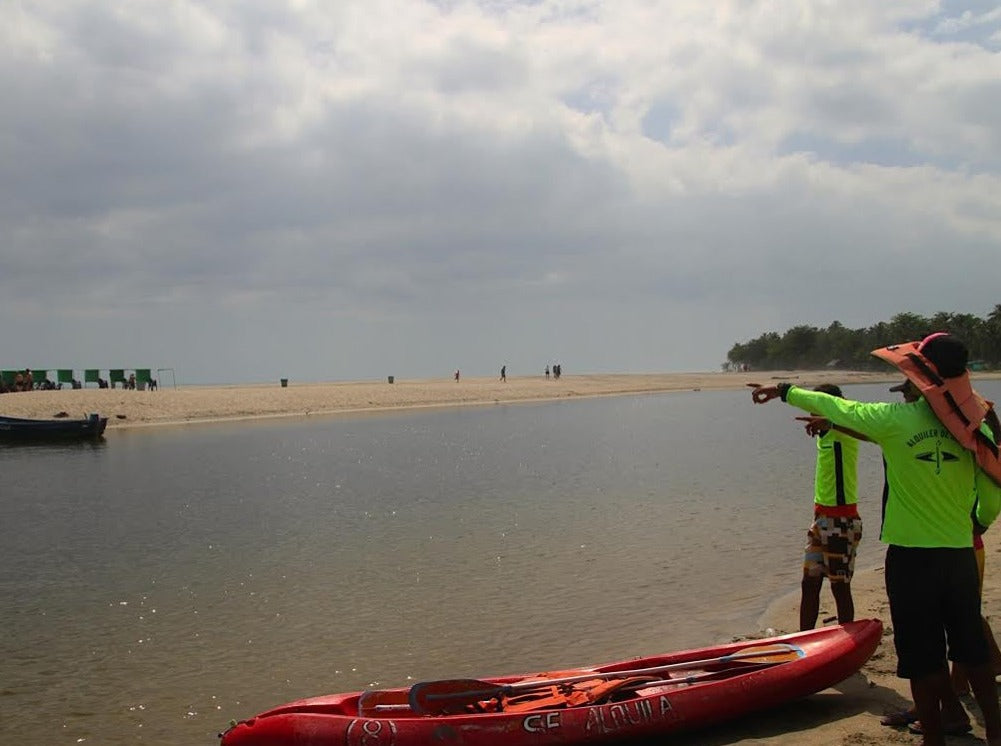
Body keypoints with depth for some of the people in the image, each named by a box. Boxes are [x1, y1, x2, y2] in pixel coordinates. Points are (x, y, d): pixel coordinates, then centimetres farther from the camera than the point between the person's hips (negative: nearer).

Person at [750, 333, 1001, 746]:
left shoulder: (896, 419, -14)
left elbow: (832, 405, -1)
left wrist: (783, 391, 14)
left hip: (912, 556, -4)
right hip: (961, 555, 4)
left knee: (923, 658, 6)